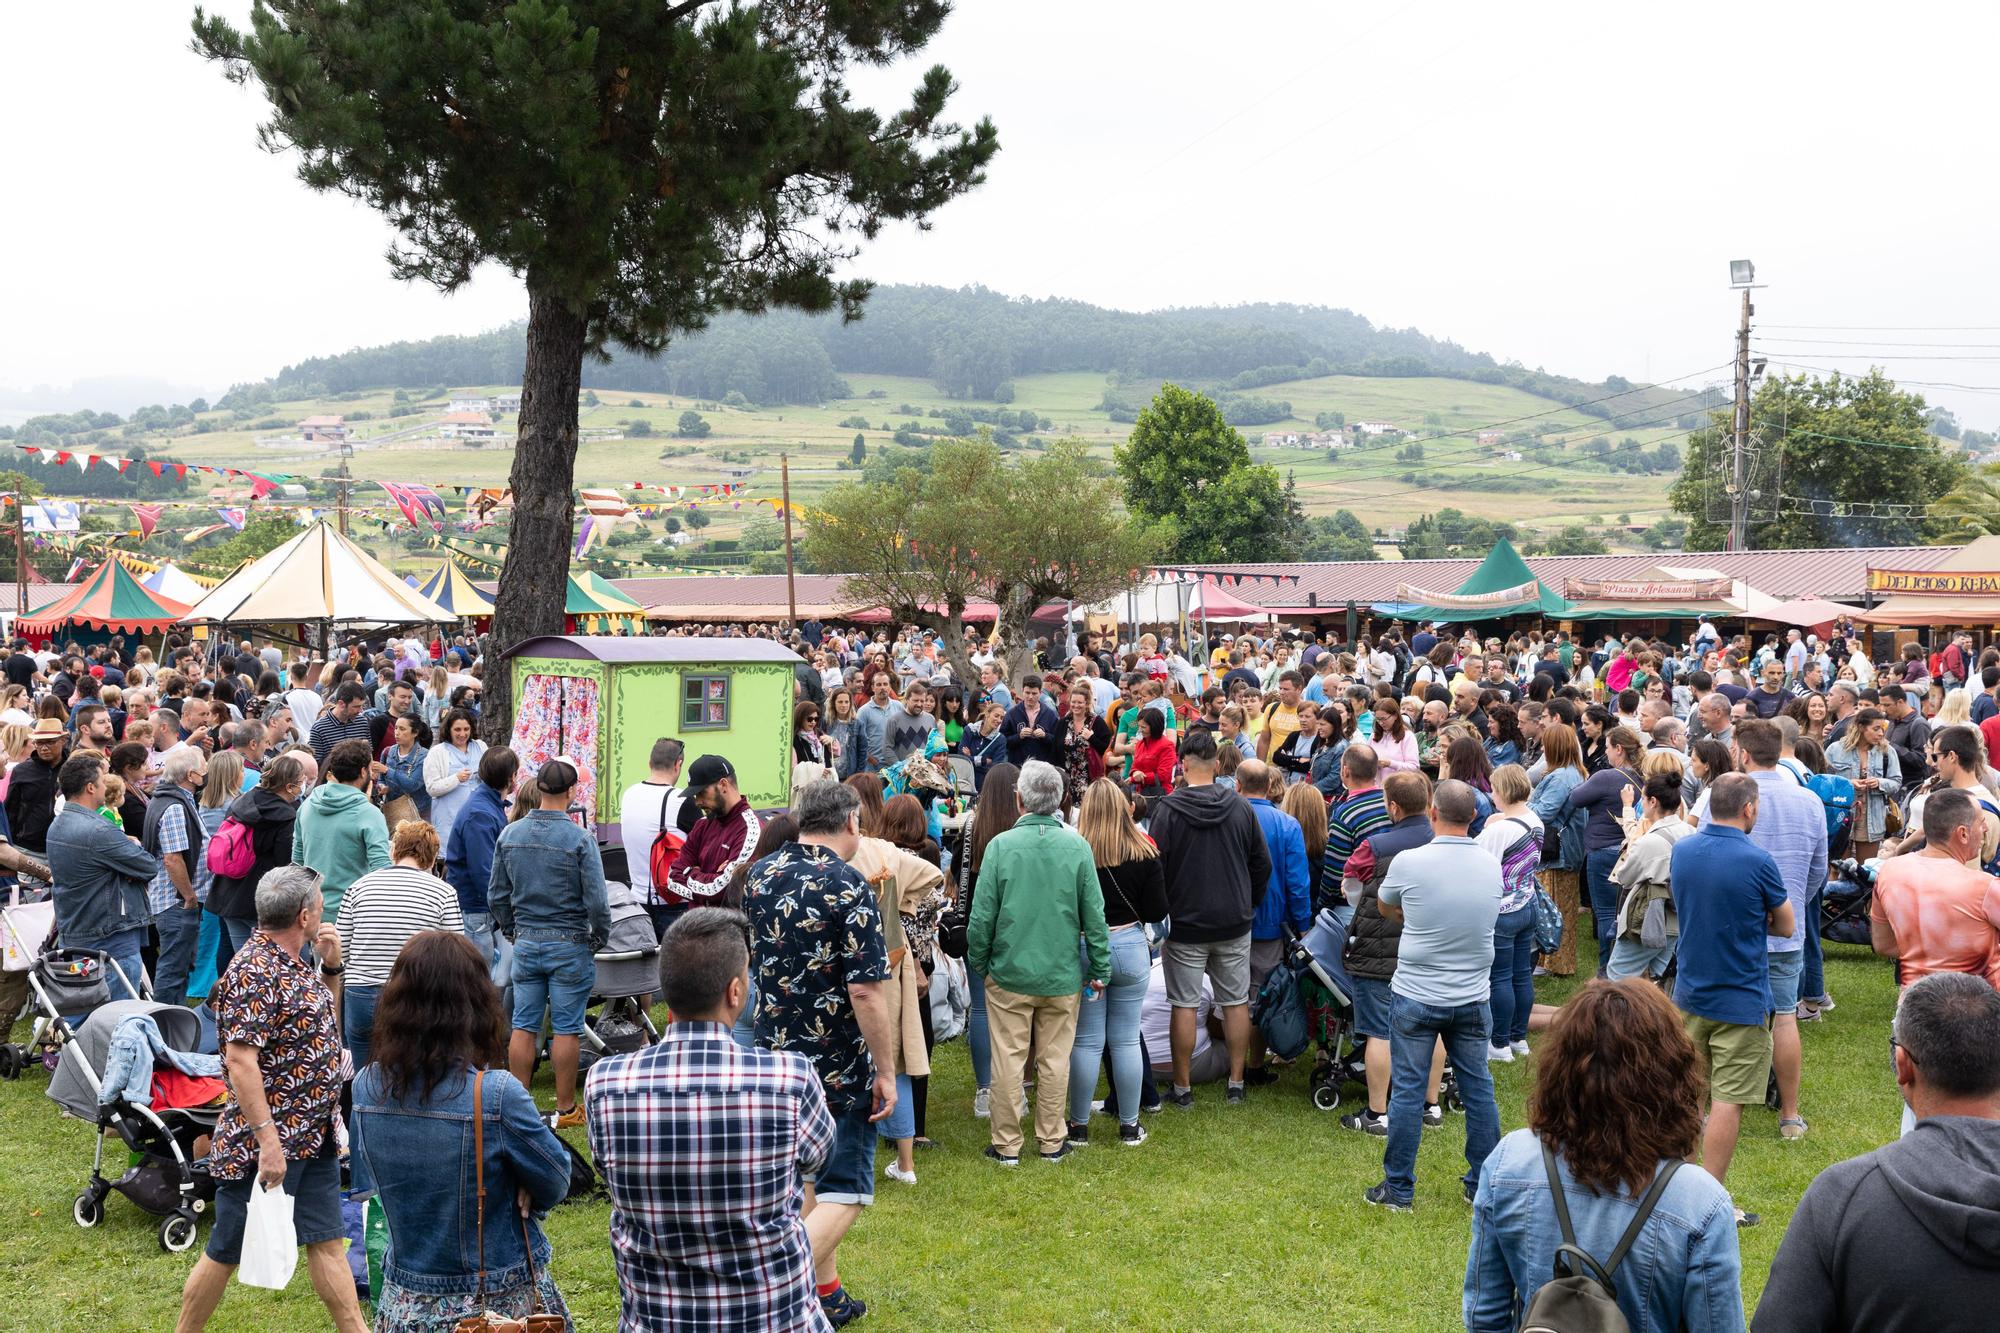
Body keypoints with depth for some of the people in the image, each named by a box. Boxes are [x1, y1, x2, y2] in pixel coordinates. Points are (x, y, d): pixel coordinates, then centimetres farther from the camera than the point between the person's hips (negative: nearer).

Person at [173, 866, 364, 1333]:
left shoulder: (296, 963, 9)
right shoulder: (254, 971, -19)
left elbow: (324, 1028, 23)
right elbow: (240, 1059, -25)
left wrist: (330, 966, 8)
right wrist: (268, 1140, -26)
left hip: (314, 1137, 9)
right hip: (268, 1141, -9)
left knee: (327, 1240, 13)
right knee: (226, 1251, 5)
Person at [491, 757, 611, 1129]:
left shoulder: (510, 835, 0)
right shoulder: (580, 840, -14)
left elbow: (496, 895, 7)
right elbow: (596, 901, -14)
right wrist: (599, 939, 2)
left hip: (526, 943, 4)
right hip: (570, 945, -4)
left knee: (523, 1026, 10)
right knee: (565, 1029, 3)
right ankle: (566, 1109, 10)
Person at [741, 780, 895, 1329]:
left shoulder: (759, 875, 2)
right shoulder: (850, 889, -20)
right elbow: (865, 992, -23)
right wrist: (886, 1072, -16)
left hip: (776, 1054, 7)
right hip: (838, 1067, -7)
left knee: (806, 1175, 21)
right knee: (844, 1190, 3)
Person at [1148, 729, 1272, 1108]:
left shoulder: (1168, 808, -12)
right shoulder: (1241, 807, -2)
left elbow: (1155, 867, -10)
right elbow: (1262, 864, 5)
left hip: (1186, 922, -3)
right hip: (1234, 922, 3)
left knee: (1184, 1004, 4)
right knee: (1236, 1001, 11)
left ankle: (1182, 1087, 9)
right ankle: (1236, 1083, 17)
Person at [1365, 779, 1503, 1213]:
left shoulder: (1410, 862, -14)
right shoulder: (1492, 866, -2)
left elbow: (1385, 907, 5)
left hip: (1416, 995, -3)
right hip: (1473, 998, 4)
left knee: (1407, 1091, 5)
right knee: (1478, 1089, 13)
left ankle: (1399, 1189, 12)